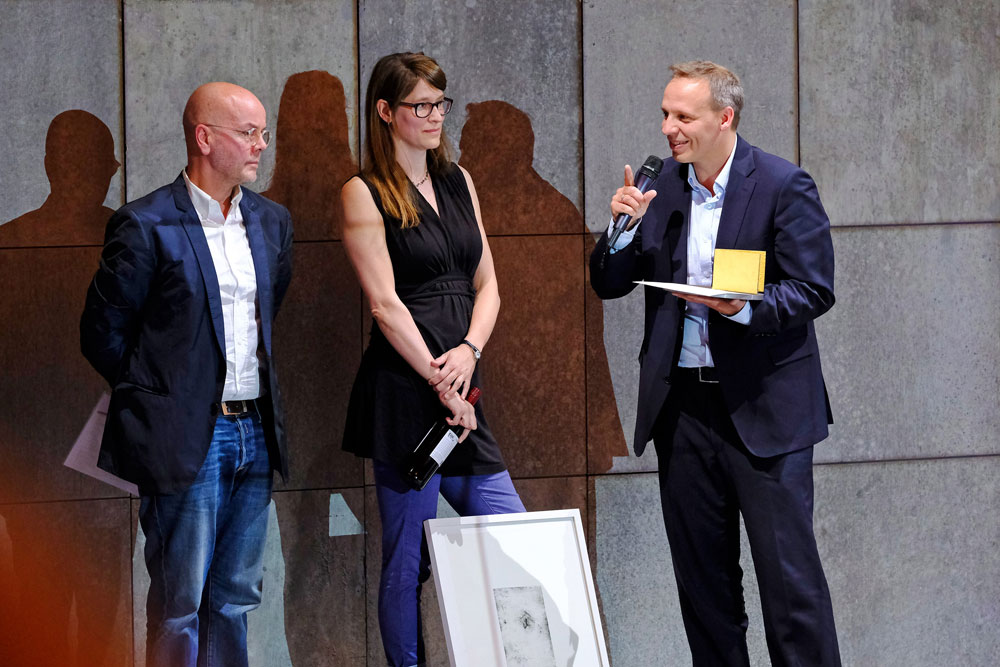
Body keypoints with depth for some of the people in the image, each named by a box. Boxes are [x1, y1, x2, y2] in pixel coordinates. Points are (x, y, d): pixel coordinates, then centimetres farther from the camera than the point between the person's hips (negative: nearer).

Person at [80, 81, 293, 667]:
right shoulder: (146, 226, -10)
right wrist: (159, 400, 0)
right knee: (181, 601, -2)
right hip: (186, 438, -6)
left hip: (254, 434, 6)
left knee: (235, 597, 11)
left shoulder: (271, 222, 10)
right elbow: (102, 333, -5)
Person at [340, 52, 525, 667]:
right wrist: (440, 381, -14)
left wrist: (469, 351, -5)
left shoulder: (457, 182, 15)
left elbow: (486, 284, 13)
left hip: (460, 387, 6)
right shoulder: (365, 194, -4)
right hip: (403, 391, -6)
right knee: (408, 562, -1)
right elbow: (386, 304, -11)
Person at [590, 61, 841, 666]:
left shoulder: (784, 185, -6)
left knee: (788, 567, -6)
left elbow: (814, 291, -9)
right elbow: (608, 285, 9)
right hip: (683, 405, 5)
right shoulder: (662, 186, 8)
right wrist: (626, 227, -9)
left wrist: (744, 308, -24)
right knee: (701, 573, 9)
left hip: (763, 406, -5)